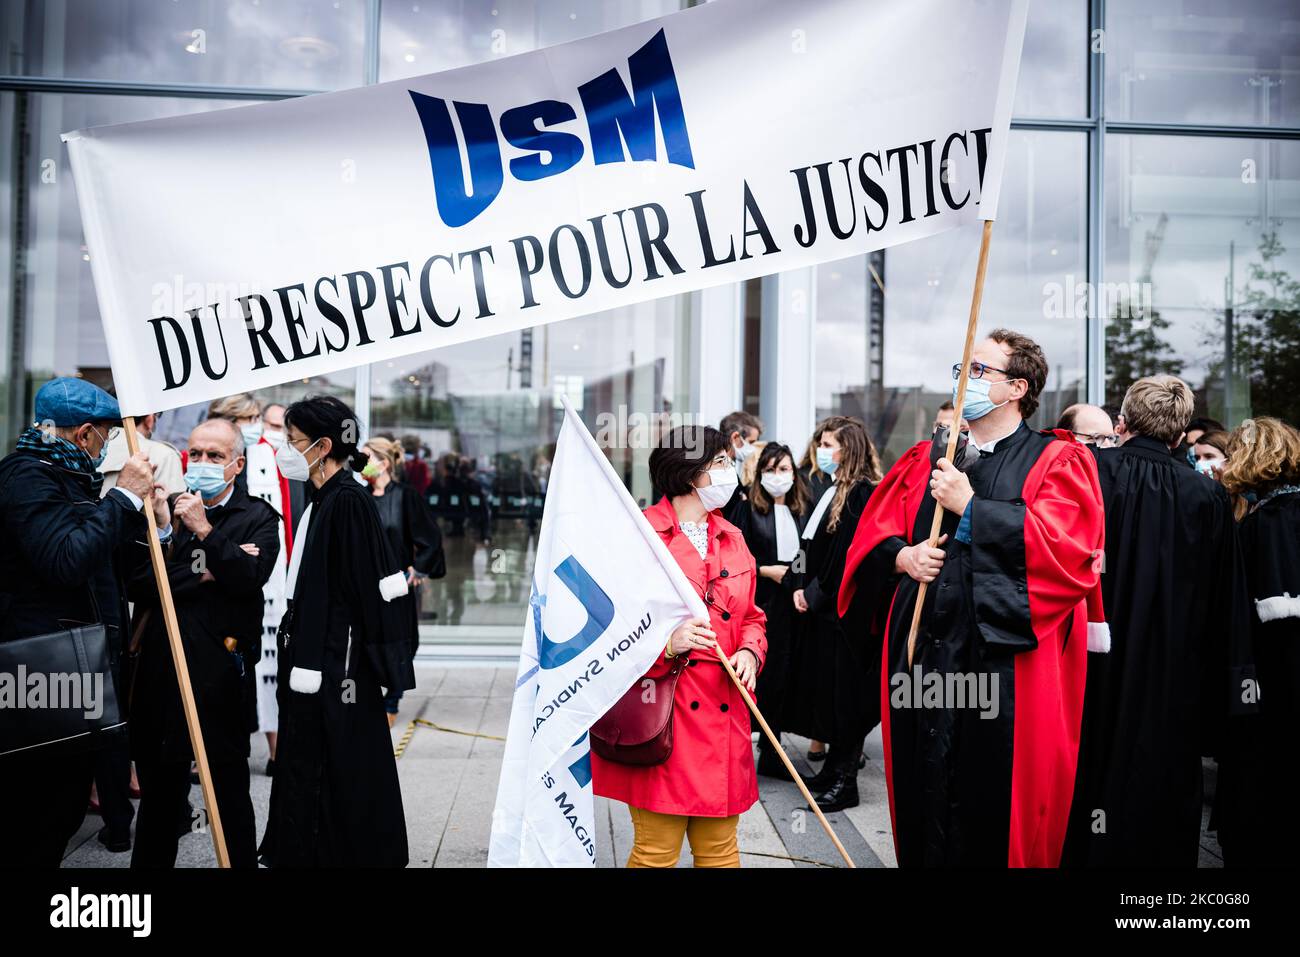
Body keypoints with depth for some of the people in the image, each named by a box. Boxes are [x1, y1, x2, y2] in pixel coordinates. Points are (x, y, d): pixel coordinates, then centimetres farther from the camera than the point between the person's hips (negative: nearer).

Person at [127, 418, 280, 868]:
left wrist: (205, 531, -15)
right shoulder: (166, 508, 12)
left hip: (220, 669, -4)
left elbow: (251, 577, -14)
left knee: (229, 790, 3)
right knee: (159, 789, 15)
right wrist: (201, 574, -10)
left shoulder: (257, 518, 3)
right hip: (158, 670, 4)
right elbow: (138, 582, 1)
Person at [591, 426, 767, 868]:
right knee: (656, 851, -1)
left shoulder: (732, 538, 15)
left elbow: (751, 618, 22)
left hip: (723, 714, 6)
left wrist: (750, 652, 1)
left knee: (720, 849, 11)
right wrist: (667, 645, -21)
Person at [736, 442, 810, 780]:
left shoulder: (804, 511, 12)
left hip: (792, 605, 4)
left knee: (782, 676, 8)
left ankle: (771, 755, 19)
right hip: (759, 603, -4)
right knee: (756, 674, -5)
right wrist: (767, 570, -12)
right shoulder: (749, 510, -1)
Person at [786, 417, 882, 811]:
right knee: (825, 692, 14)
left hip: (846, 610, -9)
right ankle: (835, 768, 24)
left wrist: (815, 593, -13)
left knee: (843, 694, -3)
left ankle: (844, 781, 5)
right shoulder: (832, 491, 14)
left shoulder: (863, 493, -15)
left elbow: (848, 553, -19)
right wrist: (802, 587, 5)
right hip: (821, 607, 9)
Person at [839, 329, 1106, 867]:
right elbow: (871, 536, 15)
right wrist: (901, 555, -7)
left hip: (1007, 655, -4)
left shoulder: (1057, 461, 4)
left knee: (996, 802, -1)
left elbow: (1065, 541, -12)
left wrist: (969, 506, -10)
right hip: (924, 649, 4)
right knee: (924, 797, 7)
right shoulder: (924, 461, 17)